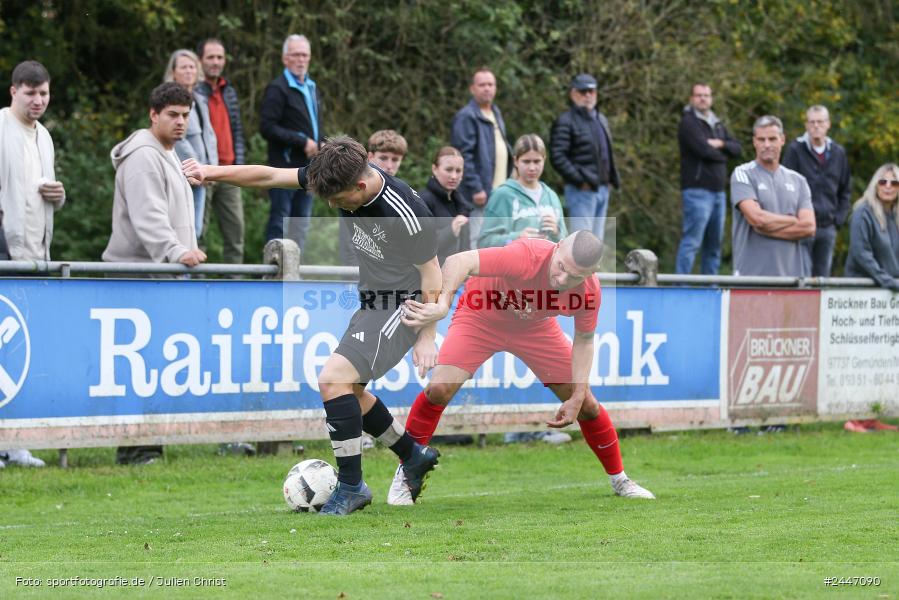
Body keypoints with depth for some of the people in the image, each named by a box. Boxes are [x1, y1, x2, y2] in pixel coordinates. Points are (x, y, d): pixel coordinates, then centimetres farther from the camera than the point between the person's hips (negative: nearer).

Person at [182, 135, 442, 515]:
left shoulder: (406, 214, -29)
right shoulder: (341, 176, -10)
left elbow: (431, 275, -18)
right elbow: (271, 176, -3)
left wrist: (427, 338, -12)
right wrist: (212, 172, -7)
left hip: (402, 307, -9)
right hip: (370, 302, 9)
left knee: (333, 380, -19)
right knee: (347, 390, 16)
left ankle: (351, 486, -9)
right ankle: (414, 457, 34)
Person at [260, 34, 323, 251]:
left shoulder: (312, 88, 18)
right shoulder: (277, 89, -9)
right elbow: (267, 127, -16)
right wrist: (302, 141, -18)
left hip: (307, 166, 8)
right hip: (285, 166, -8)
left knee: (302, 222, 9)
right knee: (279, 221, -6)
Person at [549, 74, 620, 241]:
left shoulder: (601, 120, 20)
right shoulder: (566, 121, -8)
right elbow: (557, 157, -15)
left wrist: (614, 177, 13)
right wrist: (580, 180, -19)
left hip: (602, 188, 9)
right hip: (582, 190, -9)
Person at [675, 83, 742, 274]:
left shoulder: (717, 125, 20)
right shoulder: (688, 123, -5)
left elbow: (737, 149, 13)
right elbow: (703, 149, -18)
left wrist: (721, 144, -7)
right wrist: (722, 154, 0)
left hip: (718, 192, 8)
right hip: (697, 190, -8)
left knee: (714, 244, 11)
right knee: (691, 241, -13)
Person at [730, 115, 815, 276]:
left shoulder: (797, 180, 15)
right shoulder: (742, 174, 3)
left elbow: (809, 227, 3)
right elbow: (756, 217, -12)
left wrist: (767, 227, -5)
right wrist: (793, 221, 0)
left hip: (792, 274, 4)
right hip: (753, 273, -4)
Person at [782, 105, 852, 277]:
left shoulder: (838, 152, 10)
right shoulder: (795, 150, -3)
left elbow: (845, 190, 18)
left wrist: (839, 217, 7)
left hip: (828, 228, 5)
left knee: (823, 276, 8)